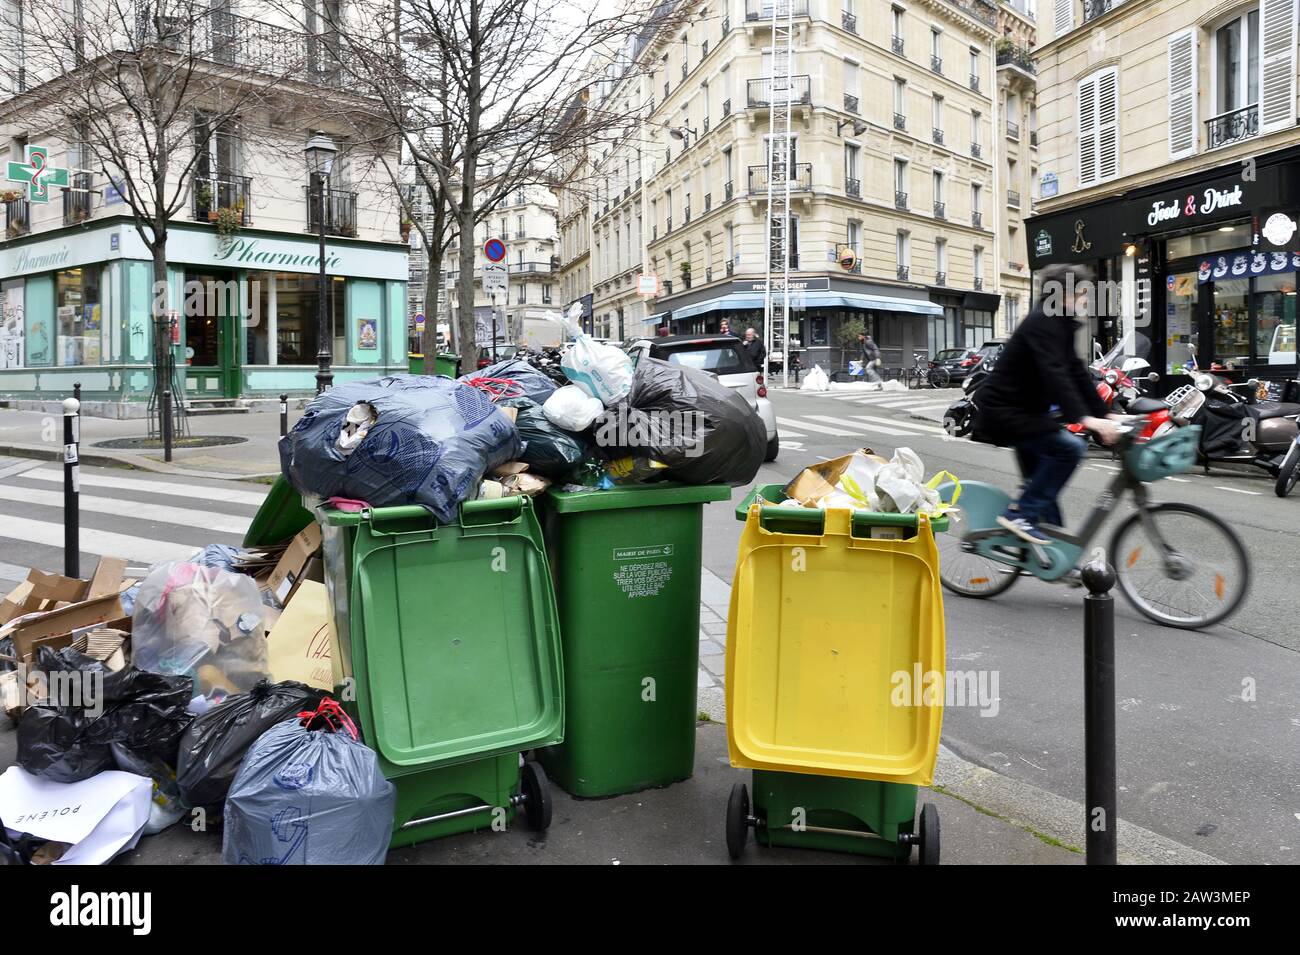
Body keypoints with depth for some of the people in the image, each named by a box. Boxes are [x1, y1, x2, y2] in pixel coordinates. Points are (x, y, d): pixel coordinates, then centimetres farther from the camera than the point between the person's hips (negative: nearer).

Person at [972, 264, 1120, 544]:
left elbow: (1077, 373, 11)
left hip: (1023, 411, 11)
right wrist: (1083, 418, -40)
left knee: (1042, 484, 16)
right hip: (1003, 412, -11)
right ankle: (1021, 513, -15)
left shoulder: (1062, 325, 12)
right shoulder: (1042, 323, -19)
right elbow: (1054, 375, -31)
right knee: (1069, 446, -24)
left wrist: (1104, 414, 4)